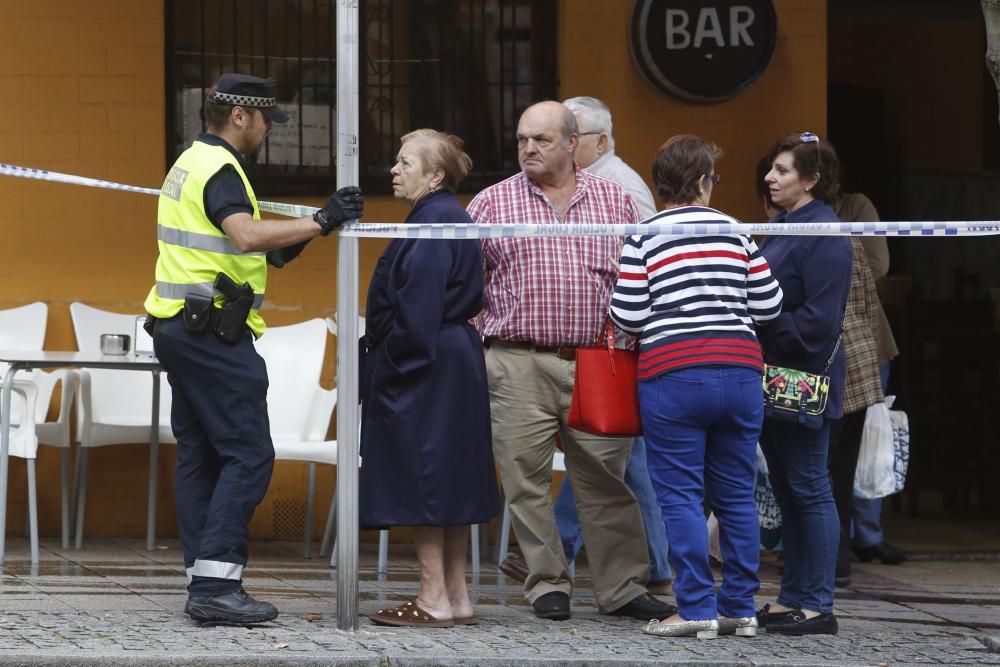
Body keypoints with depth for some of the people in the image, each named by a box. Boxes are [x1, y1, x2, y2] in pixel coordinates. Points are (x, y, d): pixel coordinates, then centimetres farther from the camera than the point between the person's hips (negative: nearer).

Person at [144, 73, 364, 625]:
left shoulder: (191, 163, 19)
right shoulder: (221, 169, -13)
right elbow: (246, 233, -30)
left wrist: (277, 250, 15)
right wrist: (320, 222, -28)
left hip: (178, 327, 10)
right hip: (214, 330, -10)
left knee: (199, 455, 10)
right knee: (248, 455, -10)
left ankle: (203, 584, 10)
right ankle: (216, 584, -16)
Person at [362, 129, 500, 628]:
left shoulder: (434, 222, -15)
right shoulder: (448, 218, 15)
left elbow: (419, 307, -20)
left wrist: (392, 367, -17)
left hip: (428, 371, -10)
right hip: (455, 365, 10)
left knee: (422, 480, -6)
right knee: (449, 486, 12)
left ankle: (434, 600, -4)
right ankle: (456, 597, 16)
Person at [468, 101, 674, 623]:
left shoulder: (615, 201, 10)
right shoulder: (491, 203, 6)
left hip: (597, 365, 1)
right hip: (518, 366, -1)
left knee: (606, 479, 3)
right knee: (527, 480, 0)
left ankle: (622, 588, 10)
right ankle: (547, 585, 11)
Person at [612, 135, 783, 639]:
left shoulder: (644, 239, -2)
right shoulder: (734, 233, 7)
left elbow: (626, 315, -6)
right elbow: (769, 303, 7)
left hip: (672, 375, -3)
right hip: (740, 371, 3)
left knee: (681, 496, 0)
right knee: (737, 495, 10)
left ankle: (696, 609, -4)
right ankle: (741, 608, 12)